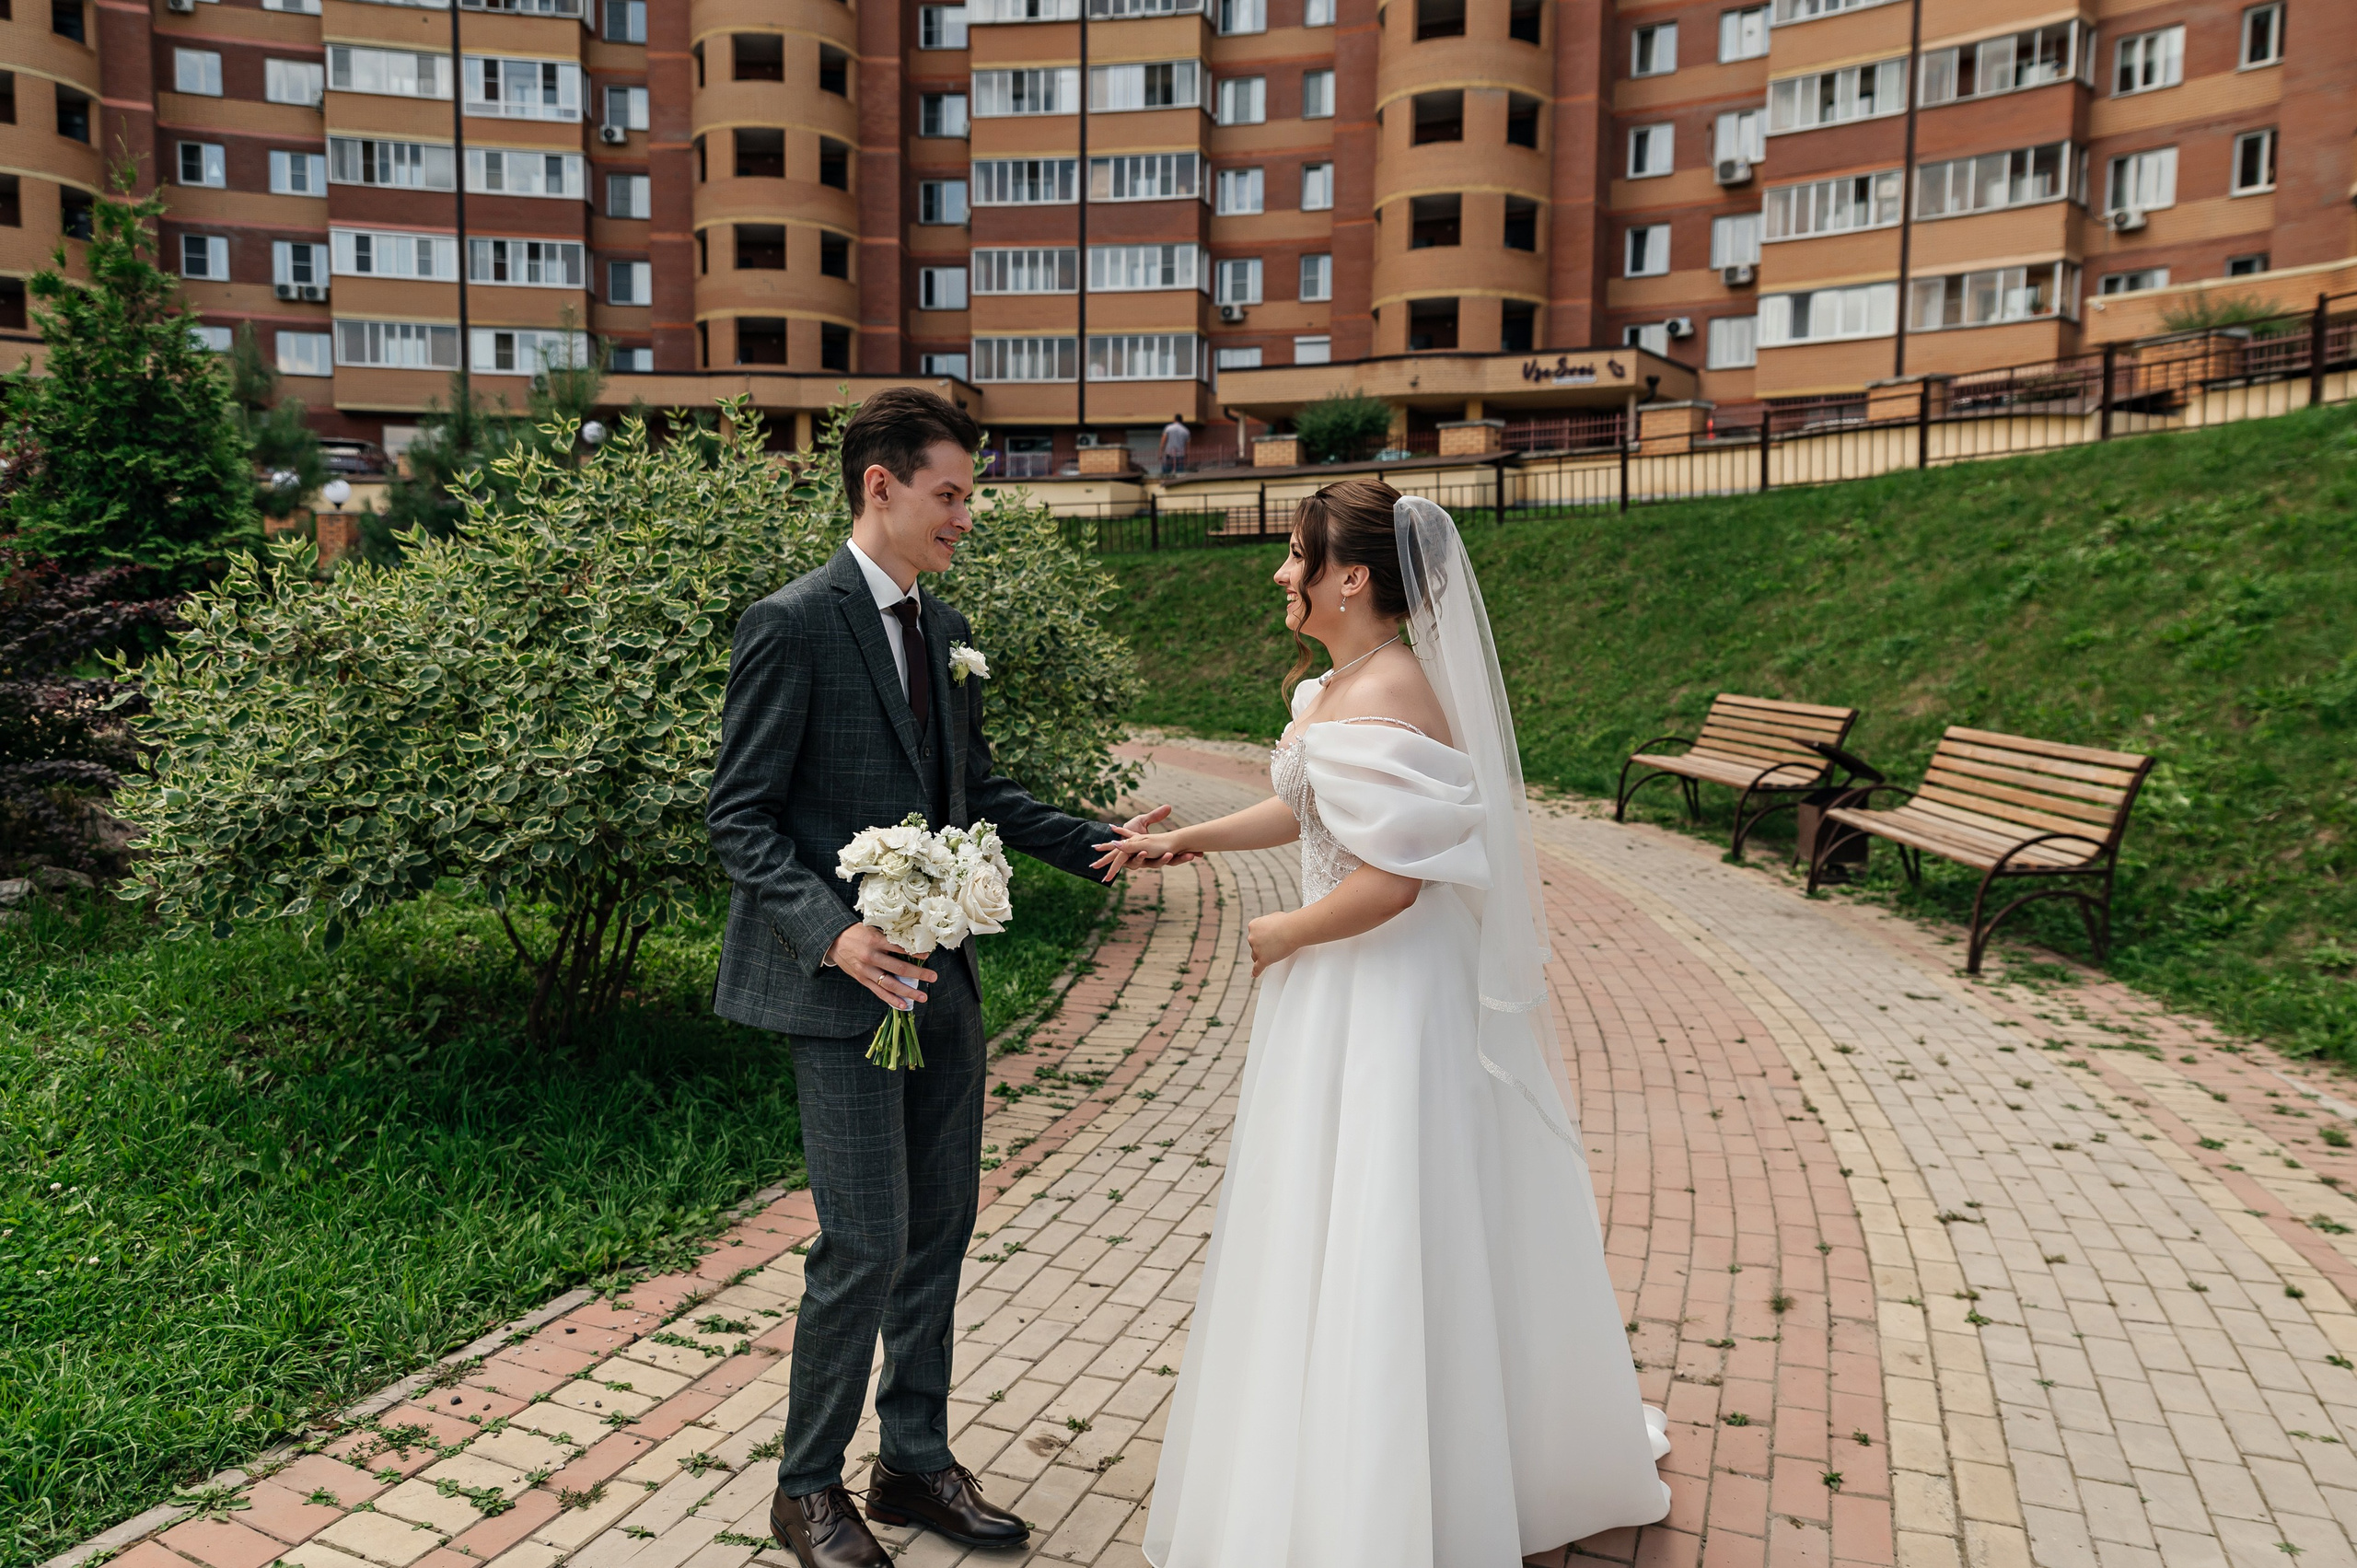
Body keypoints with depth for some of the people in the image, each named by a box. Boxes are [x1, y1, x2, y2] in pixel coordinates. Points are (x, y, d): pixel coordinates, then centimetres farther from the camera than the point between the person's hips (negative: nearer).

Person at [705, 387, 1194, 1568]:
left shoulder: (944, 630, 12)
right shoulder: (791, 625, -12)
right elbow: (739, 818, -13)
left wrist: (1098, 843, 6)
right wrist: (831, 933, -26)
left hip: (940, 980, 8)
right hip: (842, 986, -8)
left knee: (940, 1230, 15)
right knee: (867, 1246, -2)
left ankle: (915, 1460, 32)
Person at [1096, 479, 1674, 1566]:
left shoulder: (1375, 703, -24)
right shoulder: (1341, 685, 8)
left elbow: (1389, 881, -28)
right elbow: (1301, 809, 18)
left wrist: (1279, 936, -14)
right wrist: (1188, 840, 11)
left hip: (1386, 1000, -10)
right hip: (1361, 993, 10)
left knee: (1374, 1246, 3)